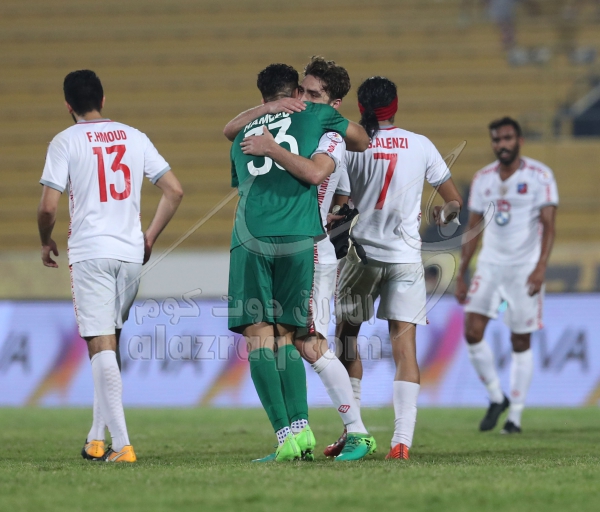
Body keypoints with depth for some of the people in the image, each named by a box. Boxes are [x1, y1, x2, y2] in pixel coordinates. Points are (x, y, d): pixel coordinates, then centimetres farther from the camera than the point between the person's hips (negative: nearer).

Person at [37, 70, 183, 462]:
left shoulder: (66, 142, -3)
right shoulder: (134, 138, 10)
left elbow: (49, 207, -9)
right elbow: (174, 191, 8)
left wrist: (47, 241, 11)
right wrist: (150, 237, 18)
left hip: (90, 253, -4)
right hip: (131, 253, 4)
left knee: (102, 345, -6)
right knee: (109, 344, 17)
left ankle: (122, 445, -14)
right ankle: (98, 437, 20)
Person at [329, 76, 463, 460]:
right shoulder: (420, 145, 1)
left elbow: (337, 210, -8)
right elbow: (455, 201, 9)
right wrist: (444, 214, 29)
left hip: (362, 252, -1)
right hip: (406, 256, 1)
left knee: (347, 335, 15)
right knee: (404, 345, -2)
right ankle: (403, 439, -13)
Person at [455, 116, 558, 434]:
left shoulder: (540, 176, -7)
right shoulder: (482, 179, 7)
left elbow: (548, 226, -11)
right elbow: (472, 228, 13)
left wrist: (541, 268, -24)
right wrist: (461, 274, 9)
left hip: (525, 269, -4)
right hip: (490, 264, 4)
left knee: (521, 343, 0)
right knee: (472, 331, -10)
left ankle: (515, 416, 8)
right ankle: (496, 398, 8)